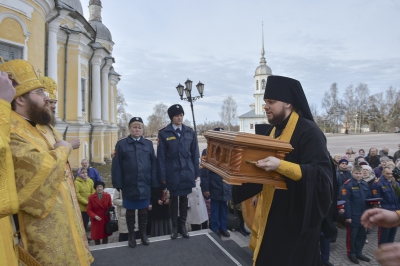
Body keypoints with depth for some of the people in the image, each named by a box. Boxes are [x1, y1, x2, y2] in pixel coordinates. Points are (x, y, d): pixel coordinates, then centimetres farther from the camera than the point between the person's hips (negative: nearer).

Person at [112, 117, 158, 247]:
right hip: (129, 185, -1)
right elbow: (116, 165, -3)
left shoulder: (148, 144, 4)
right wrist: (118, 183, -7)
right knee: (130, 211, 13)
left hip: (145, 185, 1)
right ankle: (131, 235, 30)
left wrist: (154, 182, -1)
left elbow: (153, 164, 2)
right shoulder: (121, 144, -1)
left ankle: (143, 233, 31)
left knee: (143, 210, 13)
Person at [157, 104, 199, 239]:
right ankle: (174, 226, 26)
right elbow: (161, 156, -4)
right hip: (172, 172, -2)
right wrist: (162, 175, -5)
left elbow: (195, 154, 7)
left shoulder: (190, 132, 4)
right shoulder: (164, 133, -4)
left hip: (187, 172, 2)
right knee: (173, 199, 10)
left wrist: (196, 172, 6)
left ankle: (183, 225, 28)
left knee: (184, 199, 12)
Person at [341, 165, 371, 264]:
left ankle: (358, 253, 34)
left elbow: (368, 198, 17)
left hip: (363, 215, 7)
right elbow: (346, 201, -18)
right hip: (352, 216, -6)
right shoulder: (348, 184, -15)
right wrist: (348, 216, -19)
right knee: (351, 235, 8)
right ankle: (351, 253, 25)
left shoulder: (365, 184, 7)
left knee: (362, 235, 17)